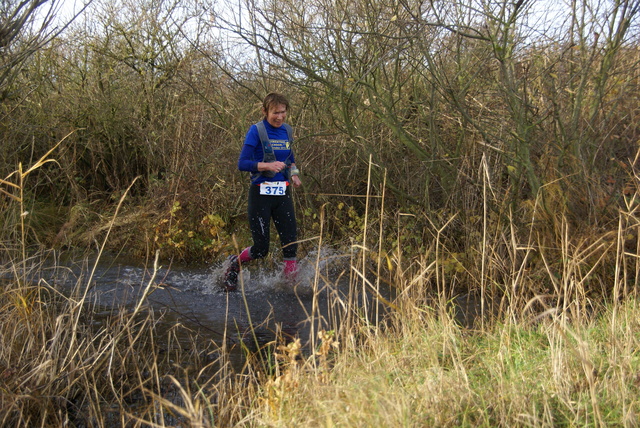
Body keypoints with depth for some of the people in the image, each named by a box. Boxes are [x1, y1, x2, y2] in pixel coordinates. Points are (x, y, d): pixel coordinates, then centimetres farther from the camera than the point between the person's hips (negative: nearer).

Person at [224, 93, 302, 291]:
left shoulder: (287, 131, 9)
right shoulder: (256, 131, -9)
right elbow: (242, 163, -14)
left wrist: (294, 174, 5)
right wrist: (267, 165, -28)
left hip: (283, 194, 5)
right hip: (261, 193, -5)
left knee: (290, 243, -4)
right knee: (261, 248, 1)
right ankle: (234, 263, 28)